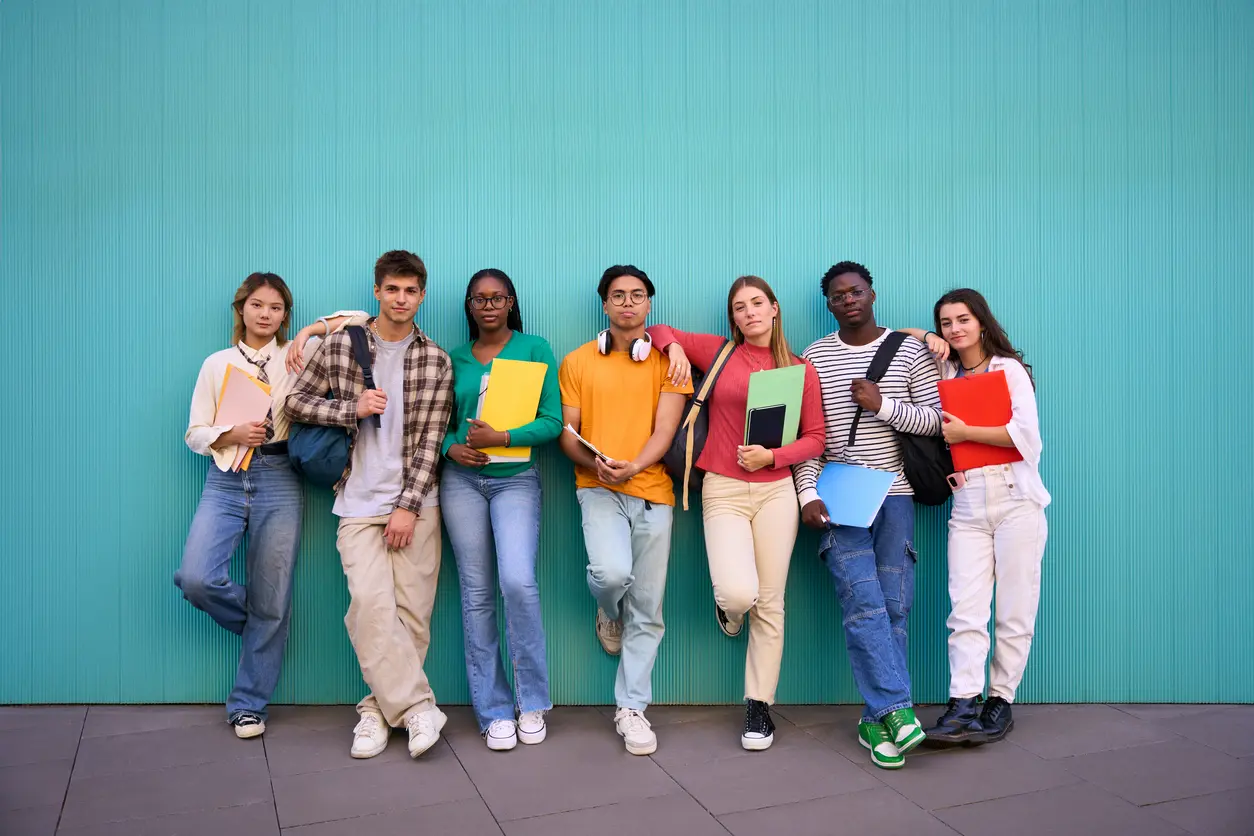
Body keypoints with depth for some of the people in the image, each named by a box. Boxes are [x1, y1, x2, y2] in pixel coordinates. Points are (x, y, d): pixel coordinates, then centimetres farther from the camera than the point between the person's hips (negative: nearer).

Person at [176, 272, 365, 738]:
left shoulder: (298, 356, 6)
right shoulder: (217, 364, 11)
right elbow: (195, 434, 10)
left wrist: (308, 332, -6)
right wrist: (234, 434, -8)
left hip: (278, 480, -1)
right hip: (225, 479, 1)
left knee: (271, 600, 1)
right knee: (196, 578, -19)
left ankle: (249, 705, 18)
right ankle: (255, 620, 15)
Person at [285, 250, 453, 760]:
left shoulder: (436, 360, 2)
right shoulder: (340, 345, 4)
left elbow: (431, 440, -2)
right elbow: (296, 402, 8)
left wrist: (409, 506, -9)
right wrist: (352, 409, -9)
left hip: (415, 502, 0)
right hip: (359, 502, 0)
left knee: (412, 612, -1)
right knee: (370, 602, -15)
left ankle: (379, 708, 14)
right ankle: (417, 706, -7)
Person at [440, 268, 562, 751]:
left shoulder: (534, 349, 4)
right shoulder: (454, 360, 12)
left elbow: (553, 422, -3)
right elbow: (440, 423, 15)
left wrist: (502, 437, -16)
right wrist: (451, 448, -6)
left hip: (516, 479, -3)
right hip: (462, 480, 3)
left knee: (518, 582, -18)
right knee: (477, 594, 2)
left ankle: (532, 702, 2)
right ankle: (494, 711, 12)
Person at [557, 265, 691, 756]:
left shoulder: (667, 361, 7)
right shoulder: (577, 362, 10)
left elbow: (665, 430, -2)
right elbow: (567, 434, 6)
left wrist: (634, 466, -20)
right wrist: (594, 463, -14)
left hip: (652, 489, 1)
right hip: (598, 488, -1)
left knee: (646, 610, 3)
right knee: (613, 572, -26)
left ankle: (631, 709, 18)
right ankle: (608, 612, 12)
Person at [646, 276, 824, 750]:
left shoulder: (801, 369, 6)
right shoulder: (717, 352, 4)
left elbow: (815, 438, 4)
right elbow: (660, 332, 15)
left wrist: (772, 456, -11)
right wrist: (674, 346, -6)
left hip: (776, 489, 2)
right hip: (723, 490, -1)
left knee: (770, 603, 4)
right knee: (739, 594, -18)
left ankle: (759, 706, 18)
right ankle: (728, 606, 22)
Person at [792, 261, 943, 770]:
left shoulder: (911, 350, 7)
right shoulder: (814, 357, 9)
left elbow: (938, 420, 2)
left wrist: (884, 405, -11)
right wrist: (808, 493, -6)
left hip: (895, 494, 1)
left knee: (894, 608, 1)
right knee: (863, 604, -12)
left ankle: (876, 719, 11)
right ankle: (898, 709, -7)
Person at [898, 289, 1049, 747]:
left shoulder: (1010, 369, 4)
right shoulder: (943, 369, 15)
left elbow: (1026, 433, -9)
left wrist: (965, 432, -6)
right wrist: (929, 338, 7)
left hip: (1015, 500, -3)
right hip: (966, 504, 3)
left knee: (1015, 612, 1)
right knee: (965, 609, -7)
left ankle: (1001, 701, 11)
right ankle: (963, 705, -9)